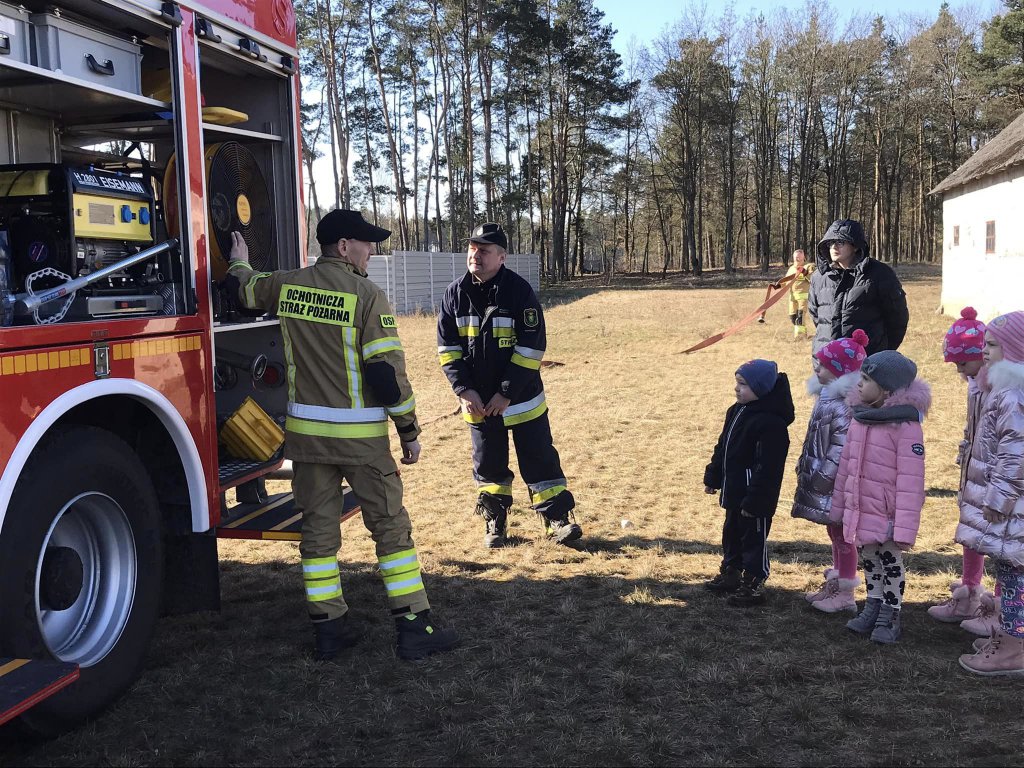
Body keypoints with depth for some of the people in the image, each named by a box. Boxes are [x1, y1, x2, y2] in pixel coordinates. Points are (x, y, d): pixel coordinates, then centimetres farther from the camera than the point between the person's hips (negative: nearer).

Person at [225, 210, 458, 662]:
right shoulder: (366, 295, -12)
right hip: (360, 436, -5)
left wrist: (239, 263, 51)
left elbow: (247, 289, 28)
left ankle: (328, 629, 18)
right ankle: (414, 628, 7)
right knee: (391, 527, 4)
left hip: (306, 433, 5)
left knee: (318, 530, 12)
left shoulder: (288, 285, 5)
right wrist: (409, 430, -5)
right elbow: (387, 371, -14)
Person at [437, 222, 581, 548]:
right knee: (488, 464, 13)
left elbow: (532, 346, -13)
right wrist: (464, 389, -8)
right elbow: (447, 347, 3)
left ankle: (557, 519, 13)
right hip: (478, 402, 3)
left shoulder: (519, 290, -11)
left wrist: (507, 393, -16)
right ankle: (495, 522, 27)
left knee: (540, 459, 3)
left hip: (521, 397, -3)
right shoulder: (455, 294, 0)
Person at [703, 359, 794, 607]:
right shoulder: (736, 411, 6)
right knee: (731, 532, 21)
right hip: (734, 490, 10)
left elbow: (767, 467, -24)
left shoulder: (770, 423, -24)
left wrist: (754, 500, -23)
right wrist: (713, 477, 19)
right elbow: (722, 447, 17)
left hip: (755, 496, -10)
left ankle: (753, 584, 14)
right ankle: (730, 573, 37)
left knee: (754, 539, 3)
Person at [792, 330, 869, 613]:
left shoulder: (845, 402, -21)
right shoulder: (827, 394, 9)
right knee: (834, 531, 19)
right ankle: (834, 583, 31)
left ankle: (845, 594, 12)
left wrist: (825, 475, -23)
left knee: (841, 534, 1)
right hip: (822, 475, 9)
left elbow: (843, 444, -25)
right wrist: (805, 465, 17)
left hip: (837, 481, -9)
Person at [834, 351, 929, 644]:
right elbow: (846, 465, 10)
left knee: (891, 562, 11)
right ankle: (873, 608, 37)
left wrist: (905, 528, -23)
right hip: (860, 510, 7)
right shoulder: (859, 419, 2)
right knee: (869, 560, 20)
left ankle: (890, 615, 26)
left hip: (888, 514, -7)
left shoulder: (906, 427, -20)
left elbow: (910, 481, -22)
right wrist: (839, 506, 14)